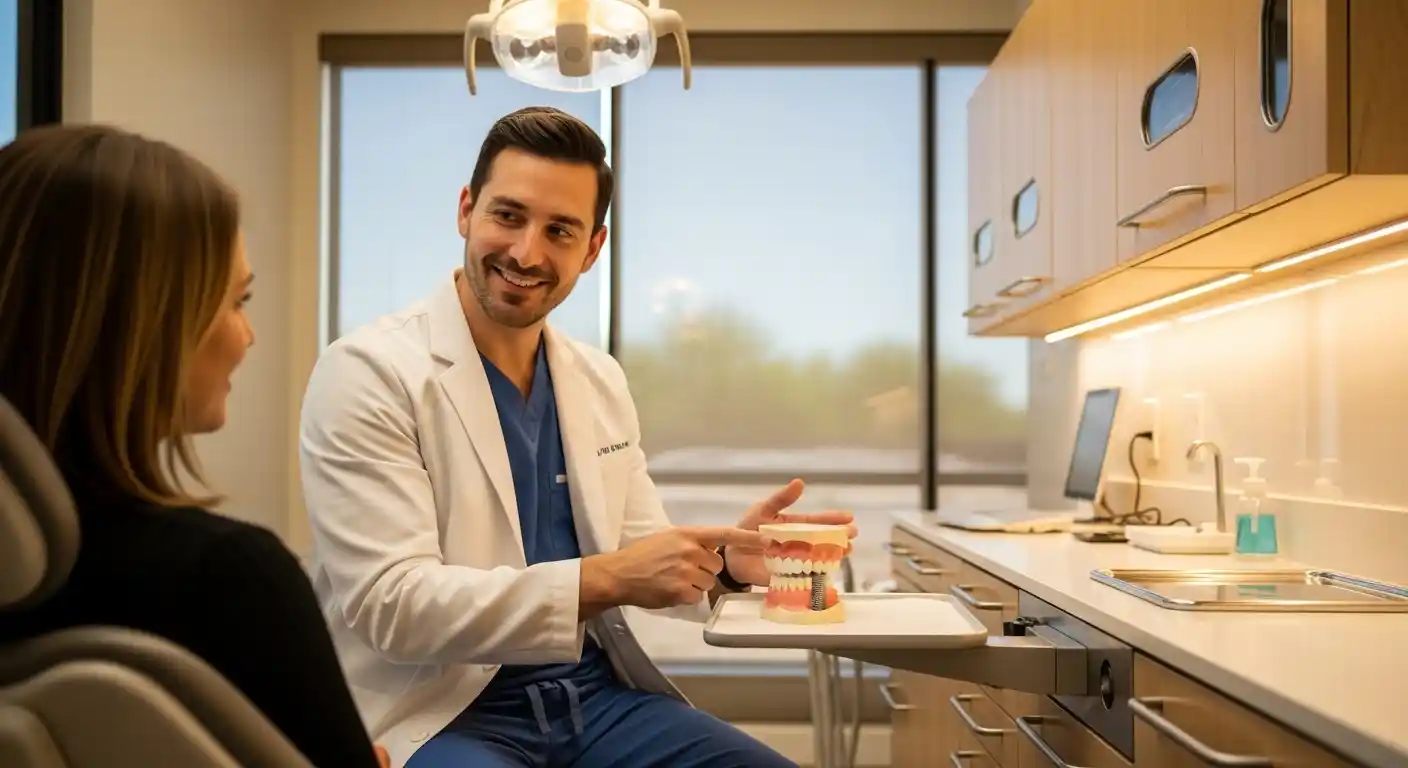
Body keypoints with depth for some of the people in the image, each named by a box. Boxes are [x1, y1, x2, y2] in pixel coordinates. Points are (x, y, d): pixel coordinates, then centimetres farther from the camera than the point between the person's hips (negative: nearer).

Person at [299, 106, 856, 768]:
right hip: (439, 714, -5)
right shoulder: (368, 373, -10)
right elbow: (389, 603, -18)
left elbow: (636, 560, 13)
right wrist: (601, 580, -26)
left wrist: (724, 562, -9)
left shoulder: (601, 382, 8)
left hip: (597, 694, 5)